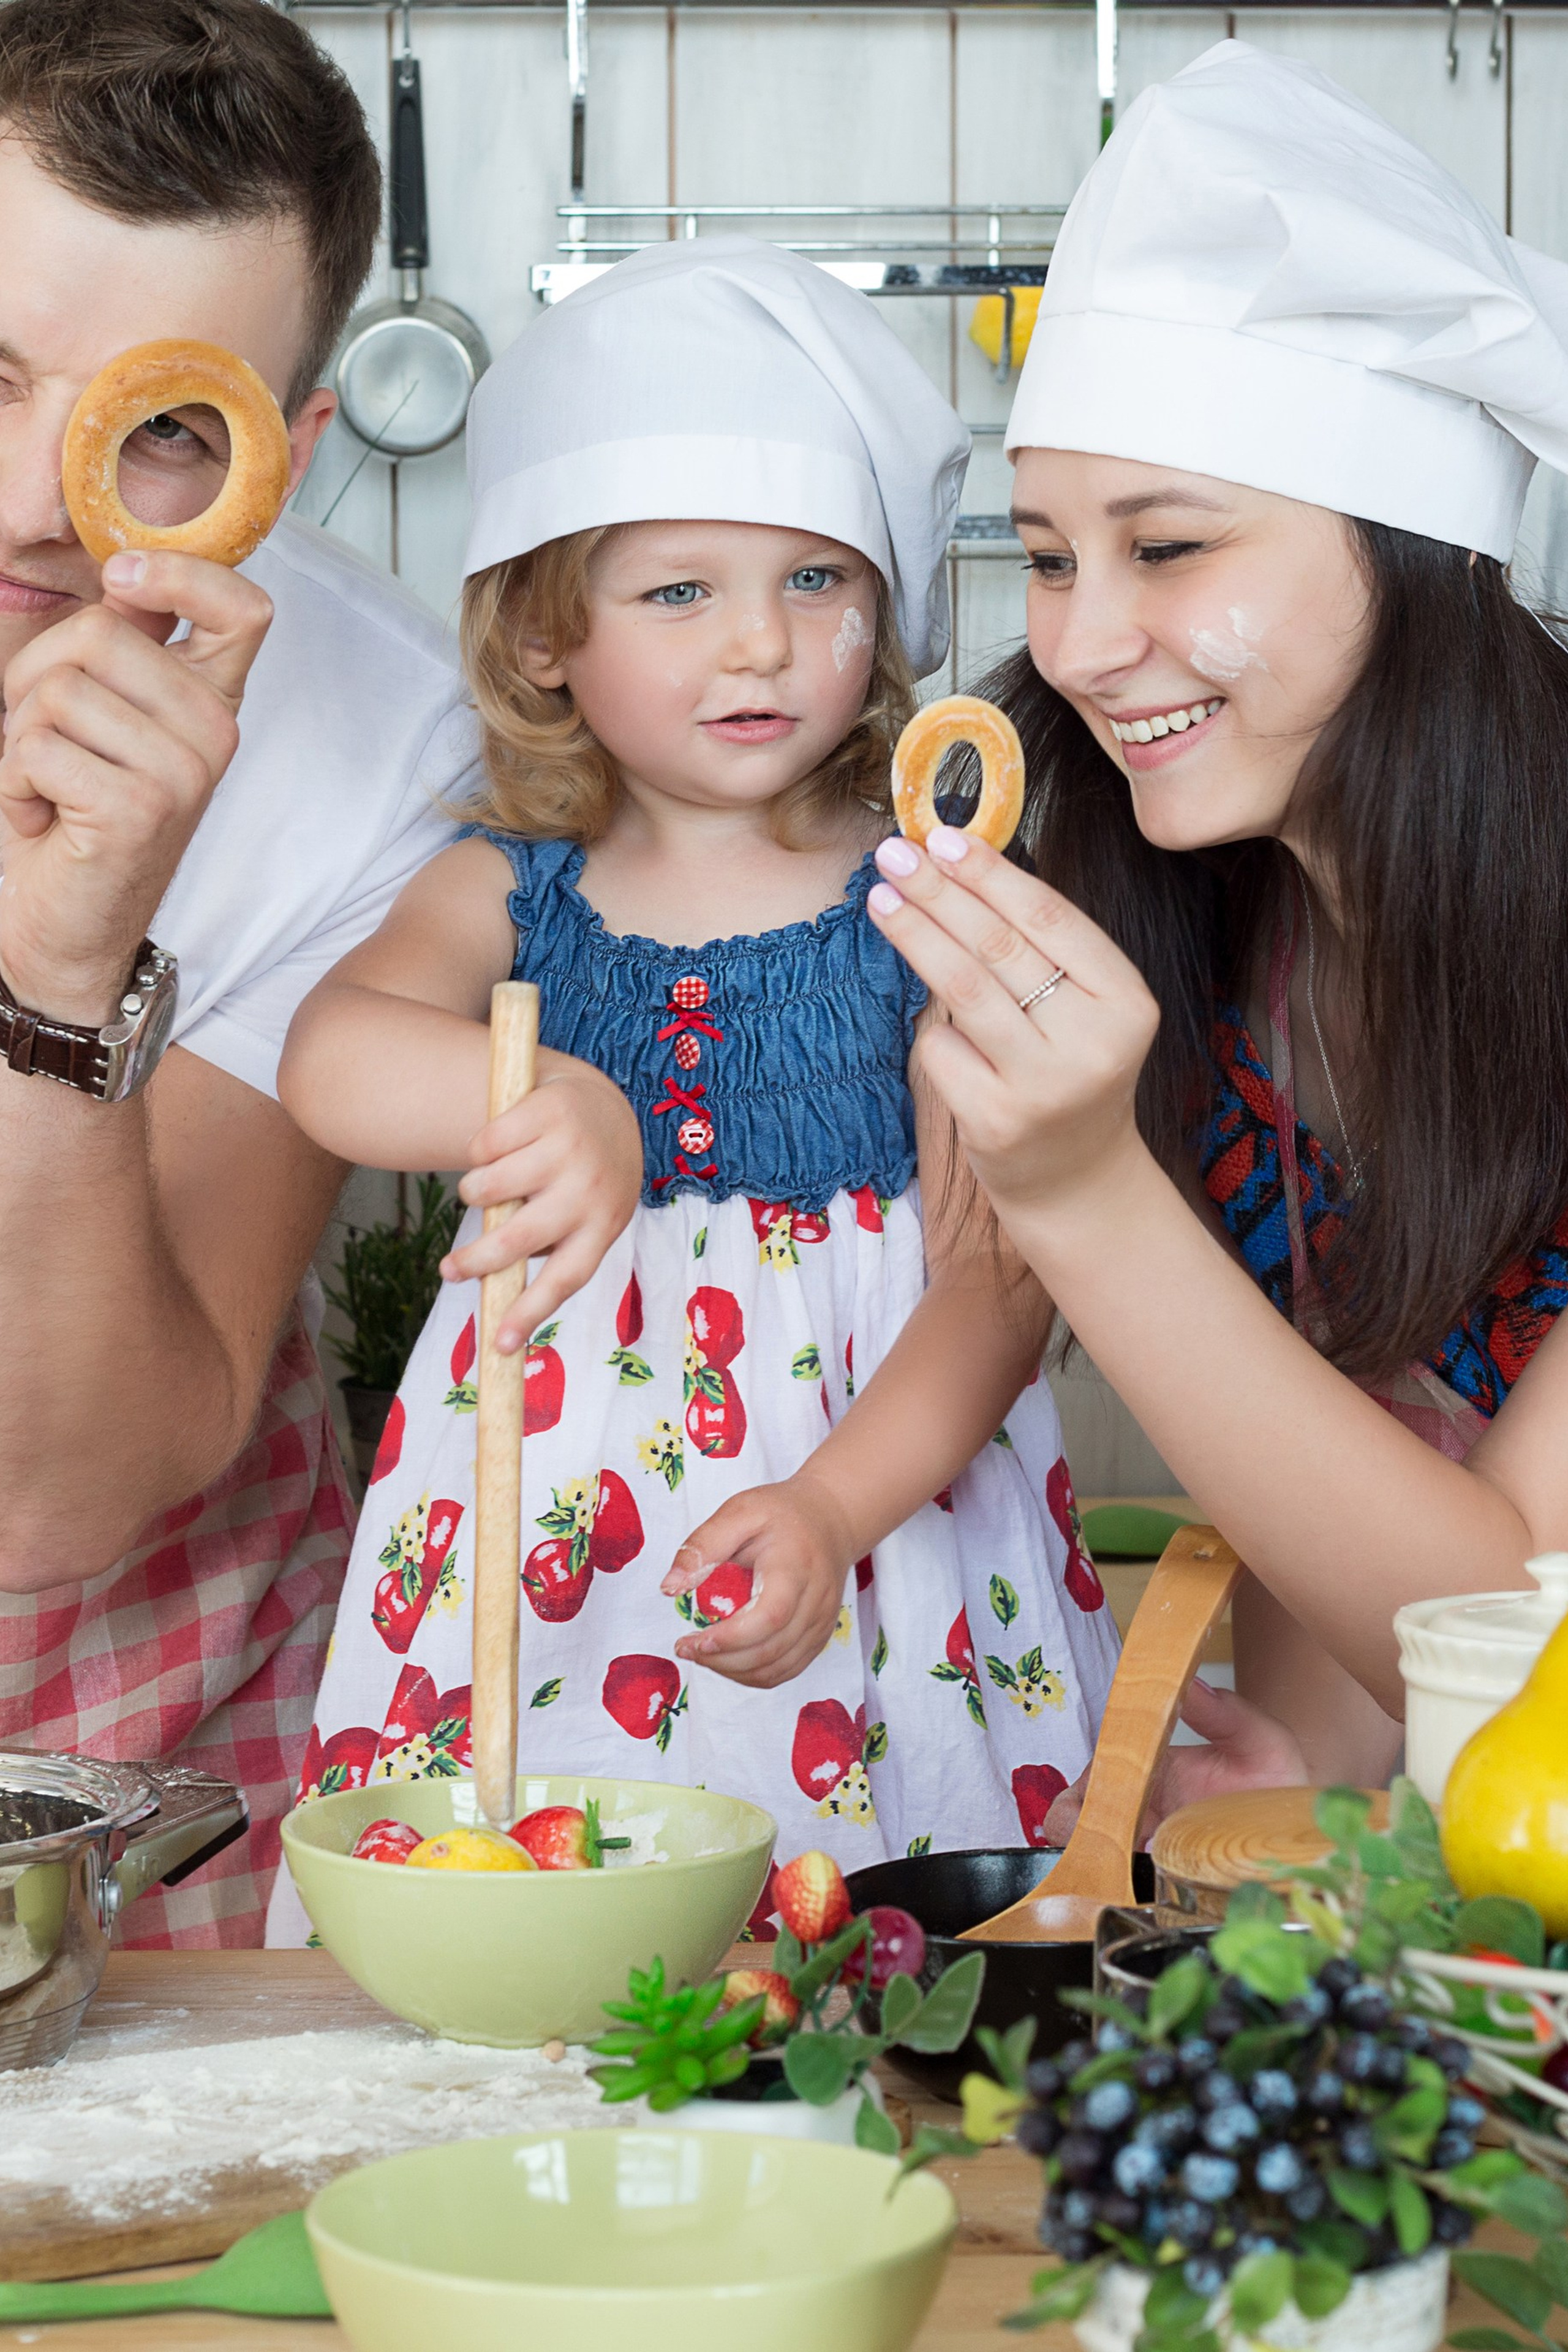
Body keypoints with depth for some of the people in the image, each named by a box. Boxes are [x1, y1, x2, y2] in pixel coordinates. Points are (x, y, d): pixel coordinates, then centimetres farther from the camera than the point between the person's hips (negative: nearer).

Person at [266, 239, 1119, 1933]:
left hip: (881, 1455, -1)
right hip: (557, 1466, 2)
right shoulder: (506, 892, 4)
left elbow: (995, 1272, -7)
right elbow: (331, 1057, -16)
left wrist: (834, 1506, -21)